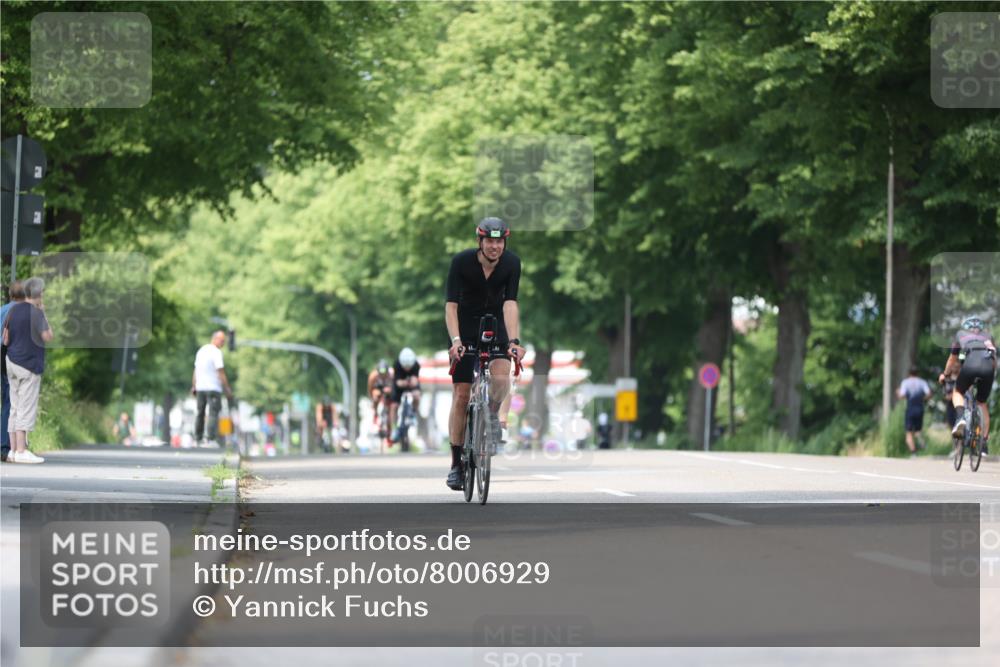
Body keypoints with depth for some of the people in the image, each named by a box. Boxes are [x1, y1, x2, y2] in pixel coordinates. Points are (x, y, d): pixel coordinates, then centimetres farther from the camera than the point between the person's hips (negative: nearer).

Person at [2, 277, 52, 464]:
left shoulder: (13, 310, 7)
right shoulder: (36, 313, -14)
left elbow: (5, 339, 9)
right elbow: (48, 337, -10)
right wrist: (44, 314, -2)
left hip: (12, 362, 7)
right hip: (29, 364, -7)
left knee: (15, 408, 10)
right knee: (27, 409, -6)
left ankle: (14, 449, 10)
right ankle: (21, 451, -9)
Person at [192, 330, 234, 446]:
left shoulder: (201, 350, 13)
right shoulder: (216, 352, -11)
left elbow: (196, 370, 17)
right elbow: (221, 372, -16)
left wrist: (194, 386, 23)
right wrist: (227, 389, -14)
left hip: (200, 388, 8)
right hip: (213, 387, -8)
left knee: (200, 412, 15)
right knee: (214, 413, -9)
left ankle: (198, 438, 18)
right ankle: (211, 439, -18)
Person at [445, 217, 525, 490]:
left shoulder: (511, 263, -17)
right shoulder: (462, 262, -21)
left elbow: (510, 304, -25)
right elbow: (451, 305, -25)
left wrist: (514, 340, -38)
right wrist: (455, 340, -40)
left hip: (496, 325, 1)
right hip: (465, 328, -1)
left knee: (501, 378, -27)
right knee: (461, 395, -6)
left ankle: (494, 414, 8)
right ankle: (456, 464, 3)